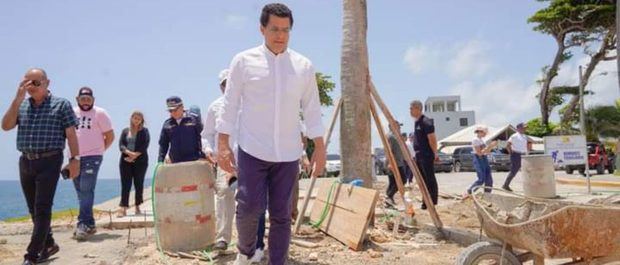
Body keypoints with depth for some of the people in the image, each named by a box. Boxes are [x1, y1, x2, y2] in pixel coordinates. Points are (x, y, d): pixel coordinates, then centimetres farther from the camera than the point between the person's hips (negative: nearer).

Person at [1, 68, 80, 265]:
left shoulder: (61, 104, 0)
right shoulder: (21, 105, 13)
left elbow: (71, 134, -4)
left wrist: (74, 159, -12)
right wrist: (18, 99, -7)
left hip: (49, 162, -5)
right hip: (25, 162, 6)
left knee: (42, 209, -6)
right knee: (34, 209, 12)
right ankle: (48, 245, 26)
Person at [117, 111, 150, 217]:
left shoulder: (144, 131, 7)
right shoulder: (125, 131, 13)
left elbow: (145, 145, -5)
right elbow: (121, 145, 3)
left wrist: (135, 156, -14)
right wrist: (129, 153, -15)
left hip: (140, 161, -1)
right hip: (125, 161, 1)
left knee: (139, 184, 2)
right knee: (125, 184, -3)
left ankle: (137, 207, 12)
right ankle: (123, 208, -4)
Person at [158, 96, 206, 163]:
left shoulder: (193, 120, -3)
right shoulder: (167, 124, 7)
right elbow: (163, 144, 12)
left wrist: (203, 157, -9)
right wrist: (160, 161, 4)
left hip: (193, 161, -3)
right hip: (176, 164, 3)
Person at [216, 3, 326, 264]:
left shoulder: (304, 66, 4)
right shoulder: (244, 61, -1)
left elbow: (312, 110, 7)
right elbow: (230, 106, 0)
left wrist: (319, 147, 5)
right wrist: (223, 145, -4)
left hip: (288, 154, 2)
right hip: (252, 150, -2)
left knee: (281, 214, 6)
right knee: (249, 207, -5)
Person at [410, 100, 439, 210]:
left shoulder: (426, 122, -14)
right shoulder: (417, 122, 15)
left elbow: (432, 139, -17)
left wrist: (435, 153, -16)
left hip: (426, 155, -10)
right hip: (419, 155, 10)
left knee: (430, 180, -4)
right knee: (423, 179, 14)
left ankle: (433, 203, 1)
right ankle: (426, 201, 22)